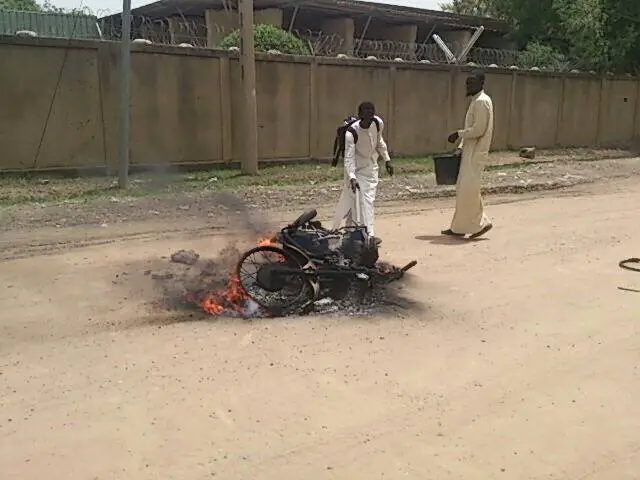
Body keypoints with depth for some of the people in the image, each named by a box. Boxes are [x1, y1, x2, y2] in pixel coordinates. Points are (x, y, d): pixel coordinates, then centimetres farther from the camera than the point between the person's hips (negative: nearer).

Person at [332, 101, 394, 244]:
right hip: (356, 168, -5)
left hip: (371, 166, 5)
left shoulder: (378, 123, -13)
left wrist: (387, 159, 9)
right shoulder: (351, 132, -30)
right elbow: (349, 157, -32)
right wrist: (352, 177, -43)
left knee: (368, 199, 7)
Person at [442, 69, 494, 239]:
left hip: (476, 153, -10)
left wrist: (458, 134, -13)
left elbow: (478, 130, -21)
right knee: (464, 189, 11)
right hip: (469, 152, 10)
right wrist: (461, 146, 14)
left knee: (468, 189, -6)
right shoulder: (475, 101, 16)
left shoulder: (482, 102, -15)